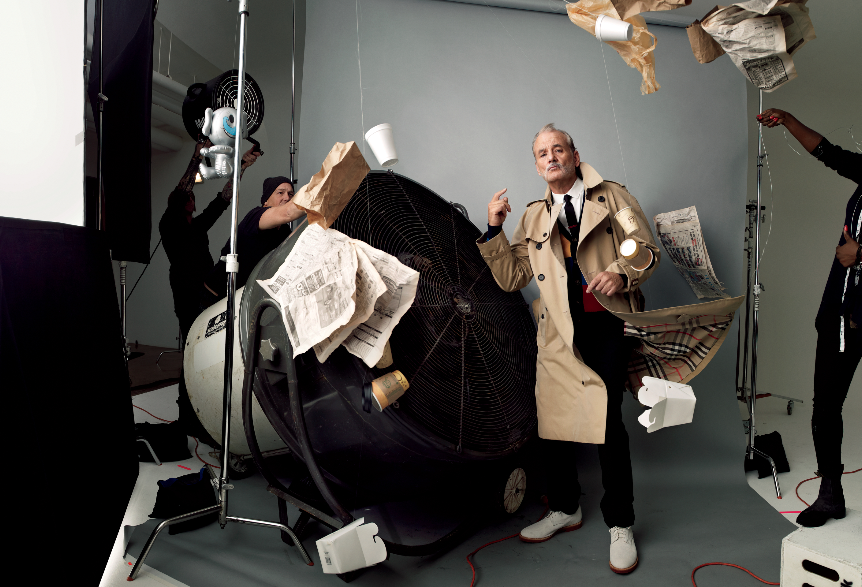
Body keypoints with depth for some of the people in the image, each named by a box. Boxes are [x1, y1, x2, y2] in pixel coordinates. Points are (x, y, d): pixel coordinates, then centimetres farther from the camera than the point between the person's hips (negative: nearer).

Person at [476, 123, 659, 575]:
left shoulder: (612, 197, 10)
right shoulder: (533, 216, 18)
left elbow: (647, 249, 6)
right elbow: (511, 278, 11)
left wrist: (621, 273, -14)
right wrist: (495, 230, 1)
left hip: (607, 323, -3)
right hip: (559, 329, 4)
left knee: (607, 421, -6)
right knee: (551, 418, 6)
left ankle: (620, 525, 14)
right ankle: (564, 509, 30)